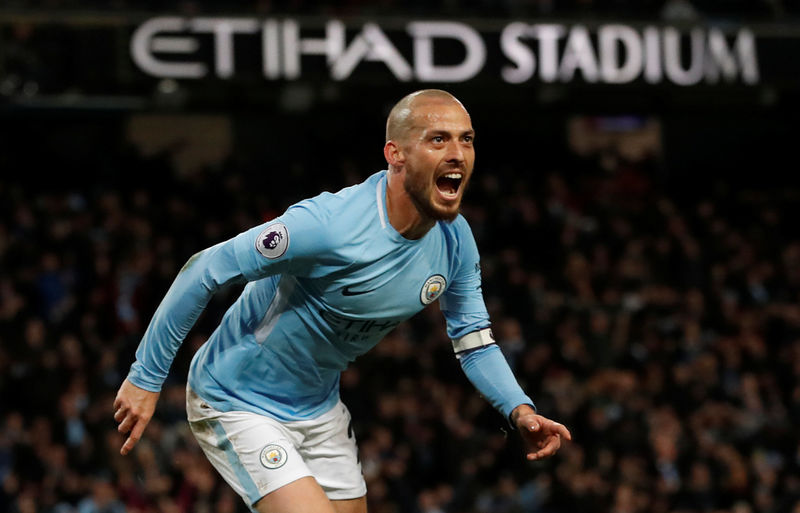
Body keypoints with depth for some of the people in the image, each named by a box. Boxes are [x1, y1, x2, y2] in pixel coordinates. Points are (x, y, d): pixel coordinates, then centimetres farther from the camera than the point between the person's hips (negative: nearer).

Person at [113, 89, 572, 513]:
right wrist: (146, 377, -20)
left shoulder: (456, 241, -8)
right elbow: (205, 272, -24)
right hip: (237, 403, -8)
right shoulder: (328, 225, -31)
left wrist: (519, 409, -14)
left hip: (320, 406, 8)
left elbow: (474, 340, 5)